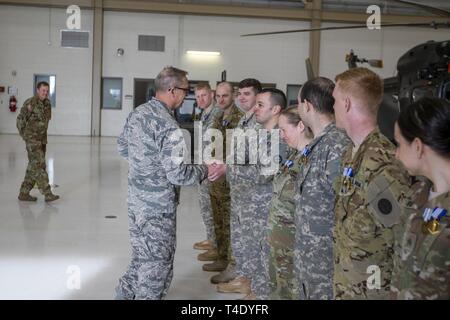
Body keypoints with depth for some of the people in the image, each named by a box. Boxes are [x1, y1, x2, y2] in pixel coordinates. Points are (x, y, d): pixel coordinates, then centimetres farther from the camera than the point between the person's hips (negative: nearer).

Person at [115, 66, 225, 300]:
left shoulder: (137, 113, 4)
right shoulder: (168, 126, -23)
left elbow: (122, 146, 17)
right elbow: (177, 174, -24)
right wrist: (206, 171, -11)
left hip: (136, 200, 9)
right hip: (158, 208, -9)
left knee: (142, 259, 23)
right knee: (157, 266, 7)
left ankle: (125, 294, 34)